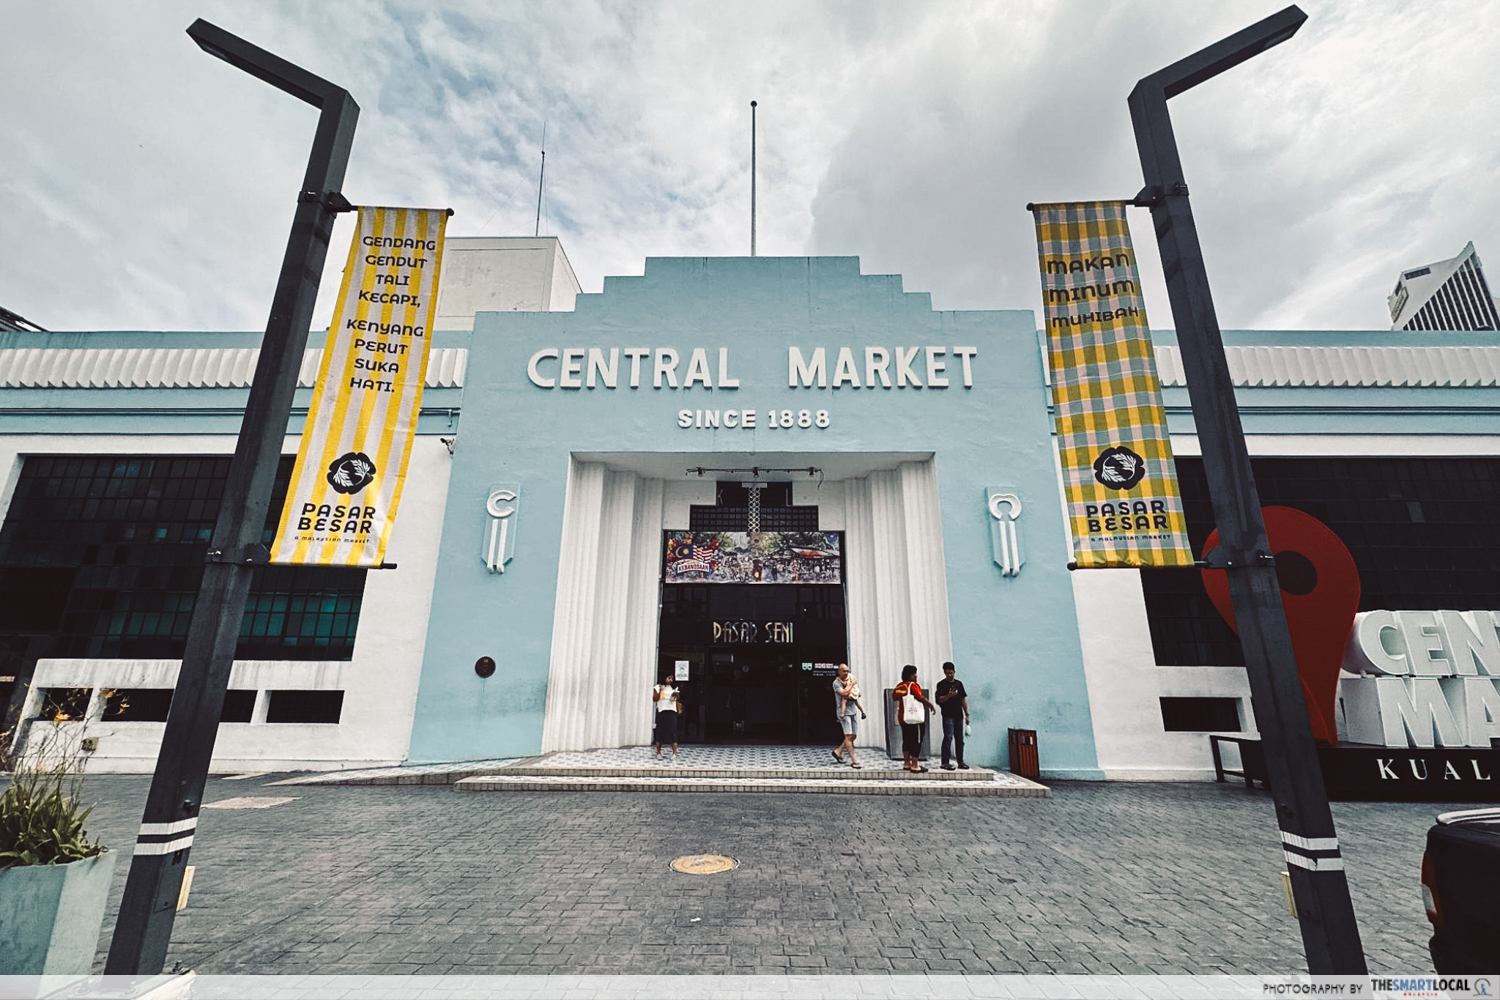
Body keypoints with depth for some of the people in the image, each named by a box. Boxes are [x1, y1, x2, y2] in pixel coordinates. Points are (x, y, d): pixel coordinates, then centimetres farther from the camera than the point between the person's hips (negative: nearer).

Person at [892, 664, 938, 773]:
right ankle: (915, 765, 1)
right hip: (914, 718, -8)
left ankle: (907, 763, 18)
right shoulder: (913, 685, -13)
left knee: (906, 740, 13)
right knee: (916, 741, -1)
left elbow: (894, 697, 13)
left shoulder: (899, 686, 9)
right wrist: (931, 705, -3)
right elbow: (921, 698, -17)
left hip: (902, 718, 8)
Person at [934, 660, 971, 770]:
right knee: (948, 738, -9)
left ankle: (960, 762, 19)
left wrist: (967, 714, 12)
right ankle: (945, 762, -6)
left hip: (958, 715, 5)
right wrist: (949, 695, -28)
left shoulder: (959, 683, 14)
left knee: (959, 739, 10)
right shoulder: (941, 684, -1)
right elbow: (940, 699, -9)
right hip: (948, 715, -5)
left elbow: (963, 700, 16)